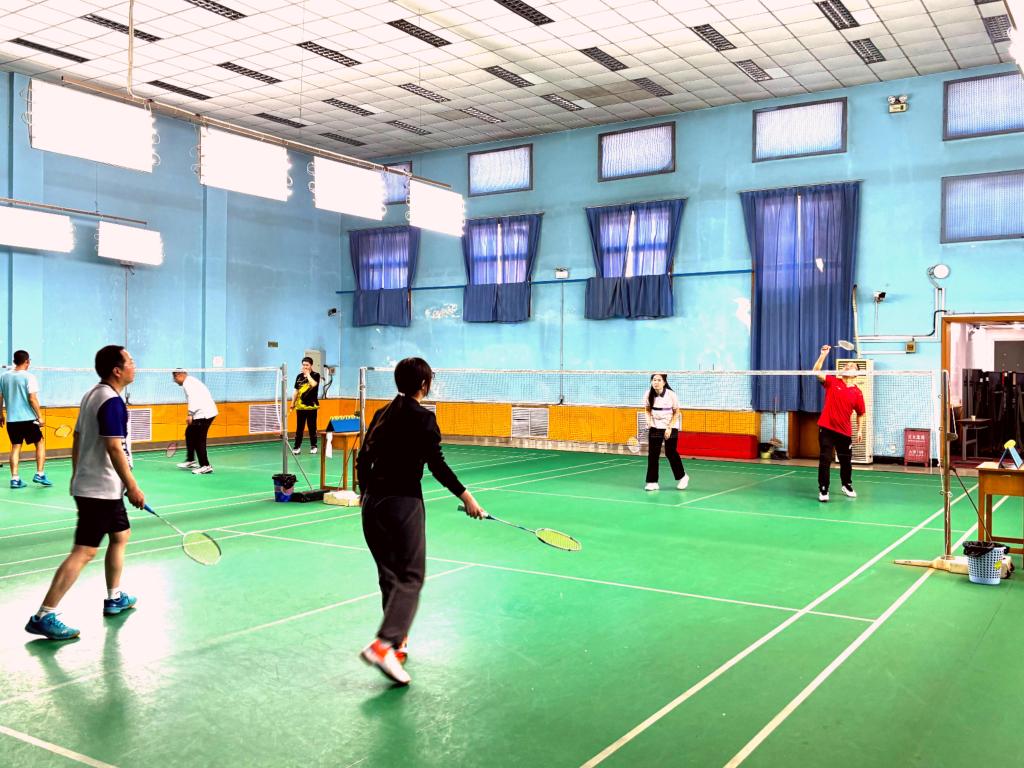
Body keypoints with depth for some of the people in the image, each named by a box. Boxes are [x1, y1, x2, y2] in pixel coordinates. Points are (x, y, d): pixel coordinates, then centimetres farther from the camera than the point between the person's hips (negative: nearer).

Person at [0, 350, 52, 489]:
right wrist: (40, 416, -9)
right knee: (40, 443, 9)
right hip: (28, 418, -5)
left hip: (11, 419, 5)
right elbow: (32, 399, -14)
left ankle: (15, 478, 4)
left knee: (15, 447, 9)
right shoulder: (28, 377, -10)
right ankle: (39, 474, 2)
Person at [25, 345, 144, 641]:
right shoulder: (112, 401, -18)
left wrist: (77, 475, 26)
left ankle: (114, 598, 32)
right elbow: (114, 448, -23)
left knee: (121, 535, 21)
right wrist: (132, 487, -18)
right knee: (84, 551, -9)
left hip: (94, 485, 10)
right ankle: (43, 616, -9)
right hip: (101, 490, -10)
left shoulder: (92, 395, 11)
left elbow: (78, 439, 18)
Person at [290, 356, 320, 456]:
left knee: (312, 427, 3)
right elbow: (296, 391, 15)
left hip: (311, 406, -3)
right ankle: (297, 446, 7)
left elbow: (313, 384, -23)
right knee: (299, 428, 3)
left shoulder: (316, 375, -1)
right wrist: (293, 403, 11)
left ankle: (313, 446, 13)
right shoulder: (299, 376, 10)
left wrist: (307, 374, -12)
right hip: (300, 406, 3)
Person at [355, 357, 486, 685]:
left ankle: (397, 639, 26)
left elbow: (363, 459, 15)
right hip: (403, 502, -7)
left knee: (389, 575, 17)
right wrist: (465, 496, -8)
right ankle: (384, 644, -18)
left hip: (372, 501, 7)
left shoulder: (382, 414, 12)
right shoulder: (422, 417, -8)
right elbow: (437, 464, -13)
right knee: (410, 577, -3)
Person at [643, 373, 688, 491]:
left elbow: (676, 413, -6)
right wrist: (649, 420, -12)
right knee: (652, 454, -4)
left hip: (670, 427, -3)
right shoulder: (649, 394, -9)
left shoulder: (671, 395, -16)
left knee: (671, 453, -1)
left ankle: (682, 476, 22)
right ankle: (652, 482, 2)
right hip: (655, 427, 3)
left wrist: (669, 428, -13)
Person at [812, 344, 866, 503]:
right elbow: (816, 372, -13)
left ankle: (847, 485, 40)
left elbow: (860, 414, 10)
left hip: (844, 431, 2)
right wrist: (823, 354, -18)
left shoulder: (857, 392, 3)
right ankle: (823, 490, 2)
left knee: (846, 461, 16)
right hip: (826, 428, -2)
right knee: (825, 459, -5)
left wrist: (860, 430, 3)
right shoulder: (832, 382, -1)